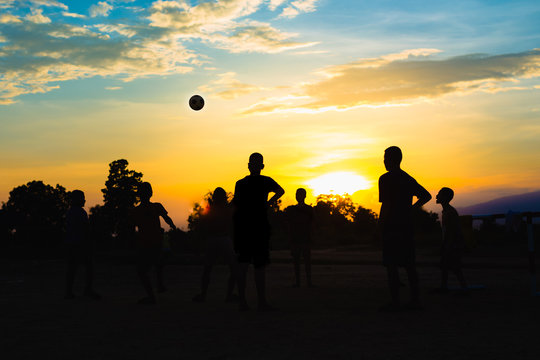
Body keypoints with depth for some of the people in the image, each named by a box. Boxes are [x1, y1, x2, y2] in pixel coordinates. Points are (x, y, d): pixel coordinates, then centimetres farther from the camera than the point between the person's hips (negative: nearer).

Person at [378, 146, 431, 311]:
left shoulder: (386, 178, -9)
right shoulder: (408, 179, 14)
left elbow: (386, 204, -17)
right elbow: (426, 196, 21)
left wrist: (381, 223, -8)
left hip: (391, 228, -7)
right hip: (407, 226, 7)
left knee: (391, 265, -4)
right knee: (409, 264, 11)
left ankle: (395, 302, -4)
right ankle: (415, 300, 14)